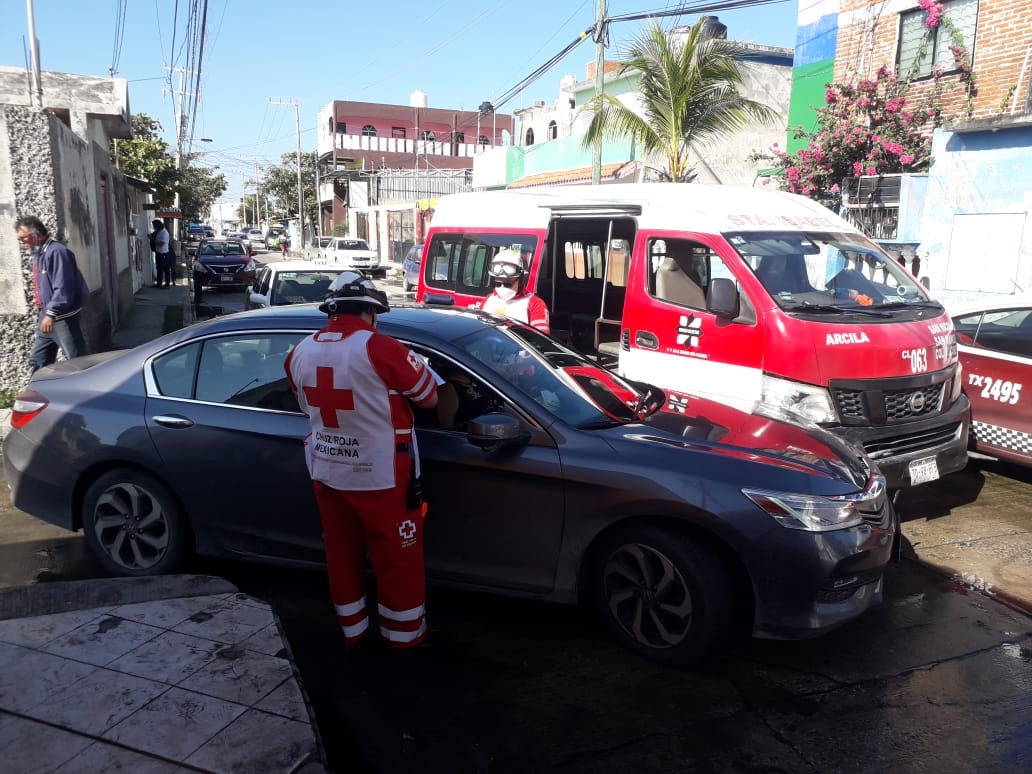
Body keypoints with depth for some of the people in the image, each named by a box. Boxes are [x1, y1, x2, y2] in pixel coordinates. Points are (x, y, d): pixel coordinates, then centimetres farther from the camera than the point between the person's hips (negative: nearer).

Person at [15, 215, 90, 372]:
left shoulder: (56, 252, -17)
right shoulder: (38, 253, 14)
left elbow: (63, 289, -25)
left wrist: (51, 314, -25)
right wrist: (42, 312, 20)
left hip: (63, 318, -10)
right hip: (46, 316, 10)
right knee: (37, 362, 13)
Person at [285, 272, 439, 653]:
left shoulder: (299, 353, 1)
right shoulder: (380, 348, -19)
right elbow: (430, 397, -9)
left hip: (326, 472, 6)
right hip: (380, 475, -6)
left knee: (341, 553, 20)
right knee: (399, 559, 11)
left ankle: (352, 630, 35)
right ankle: (404, 635, 25)